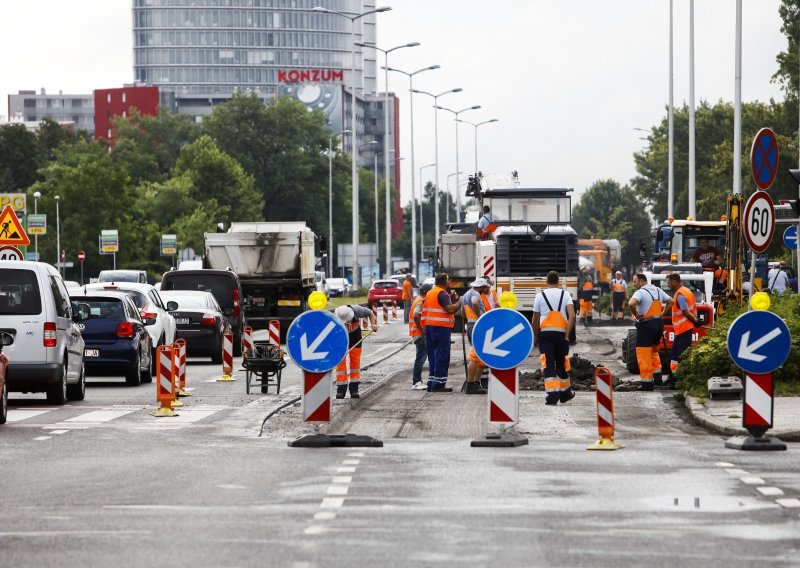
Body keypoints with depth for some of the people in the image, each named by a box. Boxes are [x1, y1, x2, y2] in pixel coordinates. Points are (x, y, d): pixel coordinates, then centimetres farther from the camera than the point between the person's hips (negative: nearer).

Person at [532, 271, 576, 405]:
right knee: (561, 363, 16)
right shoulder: (565, 295, 5)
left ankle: (552, 393, -20)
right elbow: (572, 316, -7)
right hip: (561, 333, 1)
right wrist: (567, 335, -5)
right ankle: (565, 393, 28)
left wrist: (535, 337, 19)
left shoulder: (540, 296, 5)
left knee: (548, 364, -6)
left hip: (545, 333, -1)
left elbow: (535, 320, 7)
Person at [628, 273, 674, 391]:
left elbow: (631, 303, -32)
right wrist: (662, 313, 13)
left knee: (644, 355, -2)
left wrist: (635, 315, -16)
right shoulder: (657, 290, 11)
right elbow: (670, 301, 18)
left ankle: (647, 382, -4)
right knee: (654, 351, 24)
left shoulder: (640, 292, -13)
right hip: (658, 323, 8)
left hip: (646, 325, -8)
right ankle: (657, 376, 18)